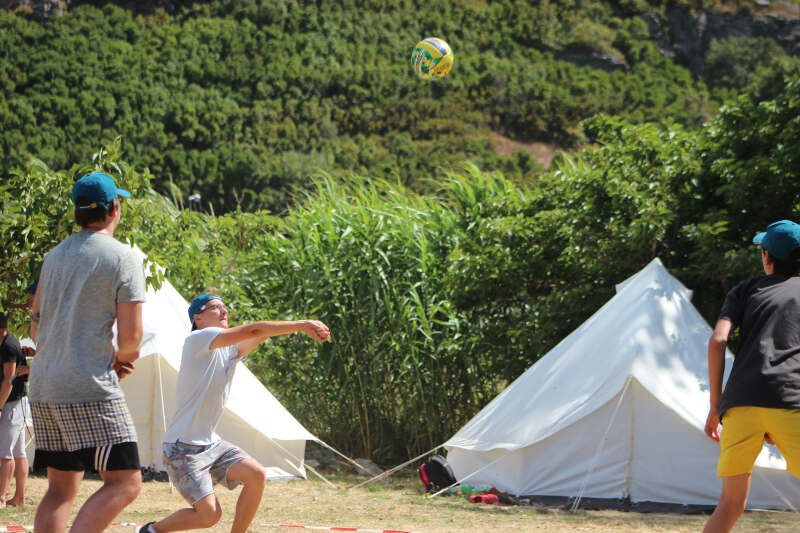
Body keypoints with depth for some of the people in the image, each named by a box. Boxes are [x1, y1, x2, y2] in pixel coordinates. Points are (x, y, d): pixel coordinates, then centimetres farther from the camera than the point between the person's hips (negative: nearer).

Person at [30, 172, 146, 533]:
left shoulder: (54, 256, 16)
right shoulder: (123, 259, -5)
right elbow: (131, 336, -11)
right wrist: (123, 358, 12)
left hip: (42, 385, 8)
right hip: (89, 388, -7)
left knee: (61, 488, 13)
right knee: (125, 482, -8)